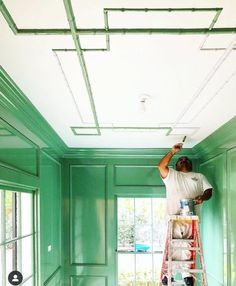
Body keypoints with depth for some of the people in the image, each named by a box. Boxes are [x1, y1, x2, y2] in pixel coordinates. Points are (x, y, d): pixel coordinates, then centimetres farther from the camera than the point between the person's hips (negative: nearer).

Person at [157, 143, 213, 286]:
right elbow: (161, 166, 3)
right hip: (174, 216, -1)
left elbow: (208, 190, 10)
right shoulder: (171, 175, 20)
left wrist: (203, 197, -12)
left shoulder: (199, 176, 23)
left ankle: (187, 274, 8)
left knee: (189, 247, 0)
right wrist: (172, 152, 5)